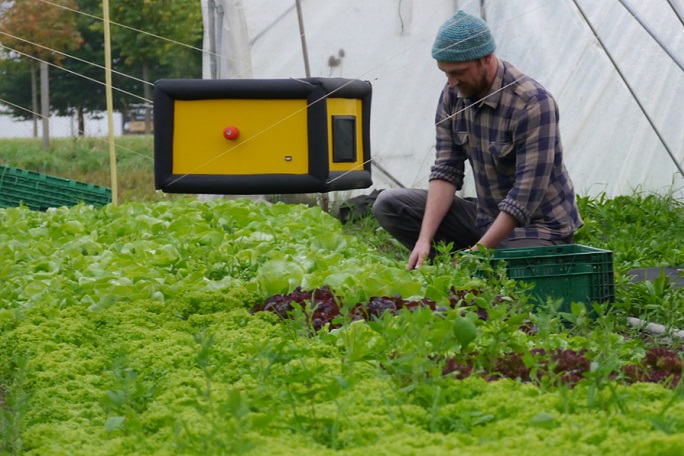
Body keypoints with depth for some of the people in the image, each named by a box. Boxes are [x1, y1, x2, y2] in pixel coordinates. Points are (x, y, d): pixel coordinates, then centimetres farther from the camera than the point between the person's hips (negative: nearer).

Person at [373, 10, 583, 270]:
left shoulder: (533, 104, -23)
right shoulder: (452, 95, -2)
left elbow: (527, 195, -26)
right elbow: (447, 169, -3)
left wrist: (477, 253, -27)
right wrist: (425, 239, -17)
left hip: (537, 225, -7)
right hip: (487, 217, 7)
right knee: (389, 205, -5)